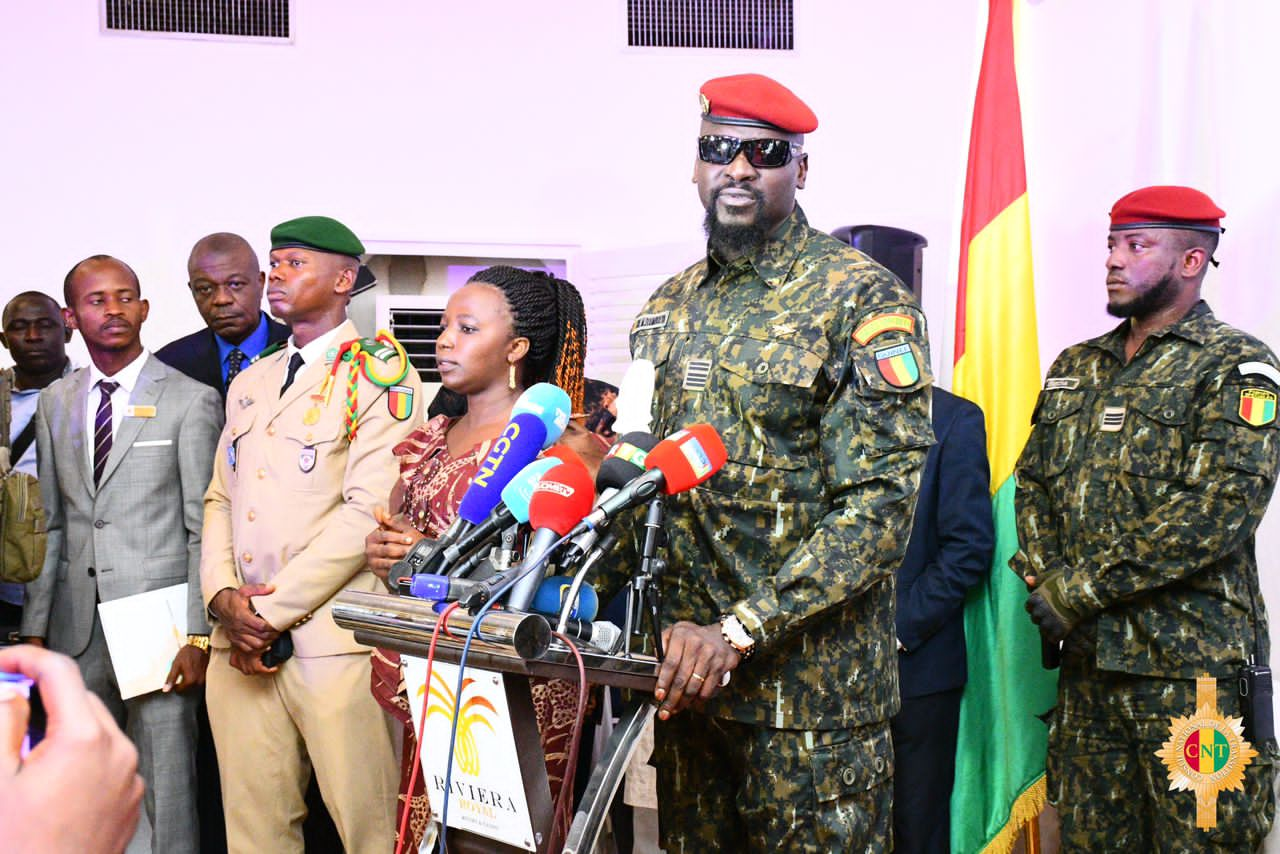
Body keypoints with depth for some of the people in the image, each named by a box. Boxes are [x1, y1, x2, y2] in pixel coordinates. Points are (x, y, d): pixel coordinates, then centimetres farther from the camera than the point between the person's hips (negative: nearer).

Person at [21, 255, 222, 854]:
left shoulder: (190, 401, -3)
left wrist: (198, 635, -10)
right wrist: (36, 628, 10)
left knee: (167, 790, 0)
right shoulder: (54, 404, 12)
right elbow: (52, 525, 14)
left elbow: (205, 529, -5)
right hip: (78, 625, 5)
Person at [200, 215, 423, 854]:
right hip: (239, 640, 6)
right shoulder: (249, 382, 20)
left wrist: (273, 611, -13)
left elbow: (368, 509, -13)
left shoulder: (380, 375, -4)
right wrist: (222, 597, -1)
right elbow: (220, 498, 17)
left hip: (334, 639, -6)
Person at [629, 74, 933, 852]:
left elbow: (880, 503, -16)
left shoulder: (863, 301, -7)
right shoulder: (666, 310, 11)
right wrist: (671, 624, -3)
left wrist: (740, 632, -22)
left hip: (809, 685, -5)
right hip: (689, 673, 5)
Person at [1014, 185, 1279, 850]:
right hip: (1086, 655, 6)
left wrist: (1080, 590, -16)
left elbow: (1217, 509, -17)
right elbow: (1032, 482, 16)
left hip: (1191, 667, -6)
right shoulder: (1076, 368, 17)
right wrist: (1044, 578, -4)